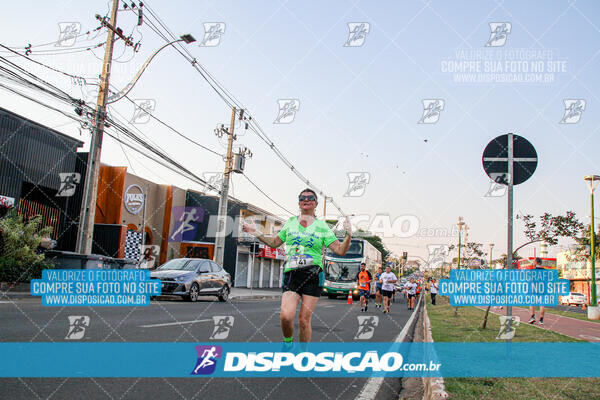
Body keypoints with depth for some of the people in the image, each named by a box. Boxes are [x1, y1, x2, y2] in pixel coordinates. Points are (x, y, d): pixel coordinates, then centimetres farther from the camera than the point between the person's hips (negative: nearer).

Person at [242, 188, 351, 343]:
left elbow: (340, 250, 3)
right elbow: (275, 242, 27)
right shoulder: (290, 223, 14)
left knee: (304, 320, -3)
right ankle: (287, 341, 14)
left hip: (313, 276, -1)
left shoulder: (322, 227, 7)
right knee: (286, 316, -17)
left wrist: (348, 236, -14)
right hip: (291, 275, 1)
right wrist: (257, 233, 15)